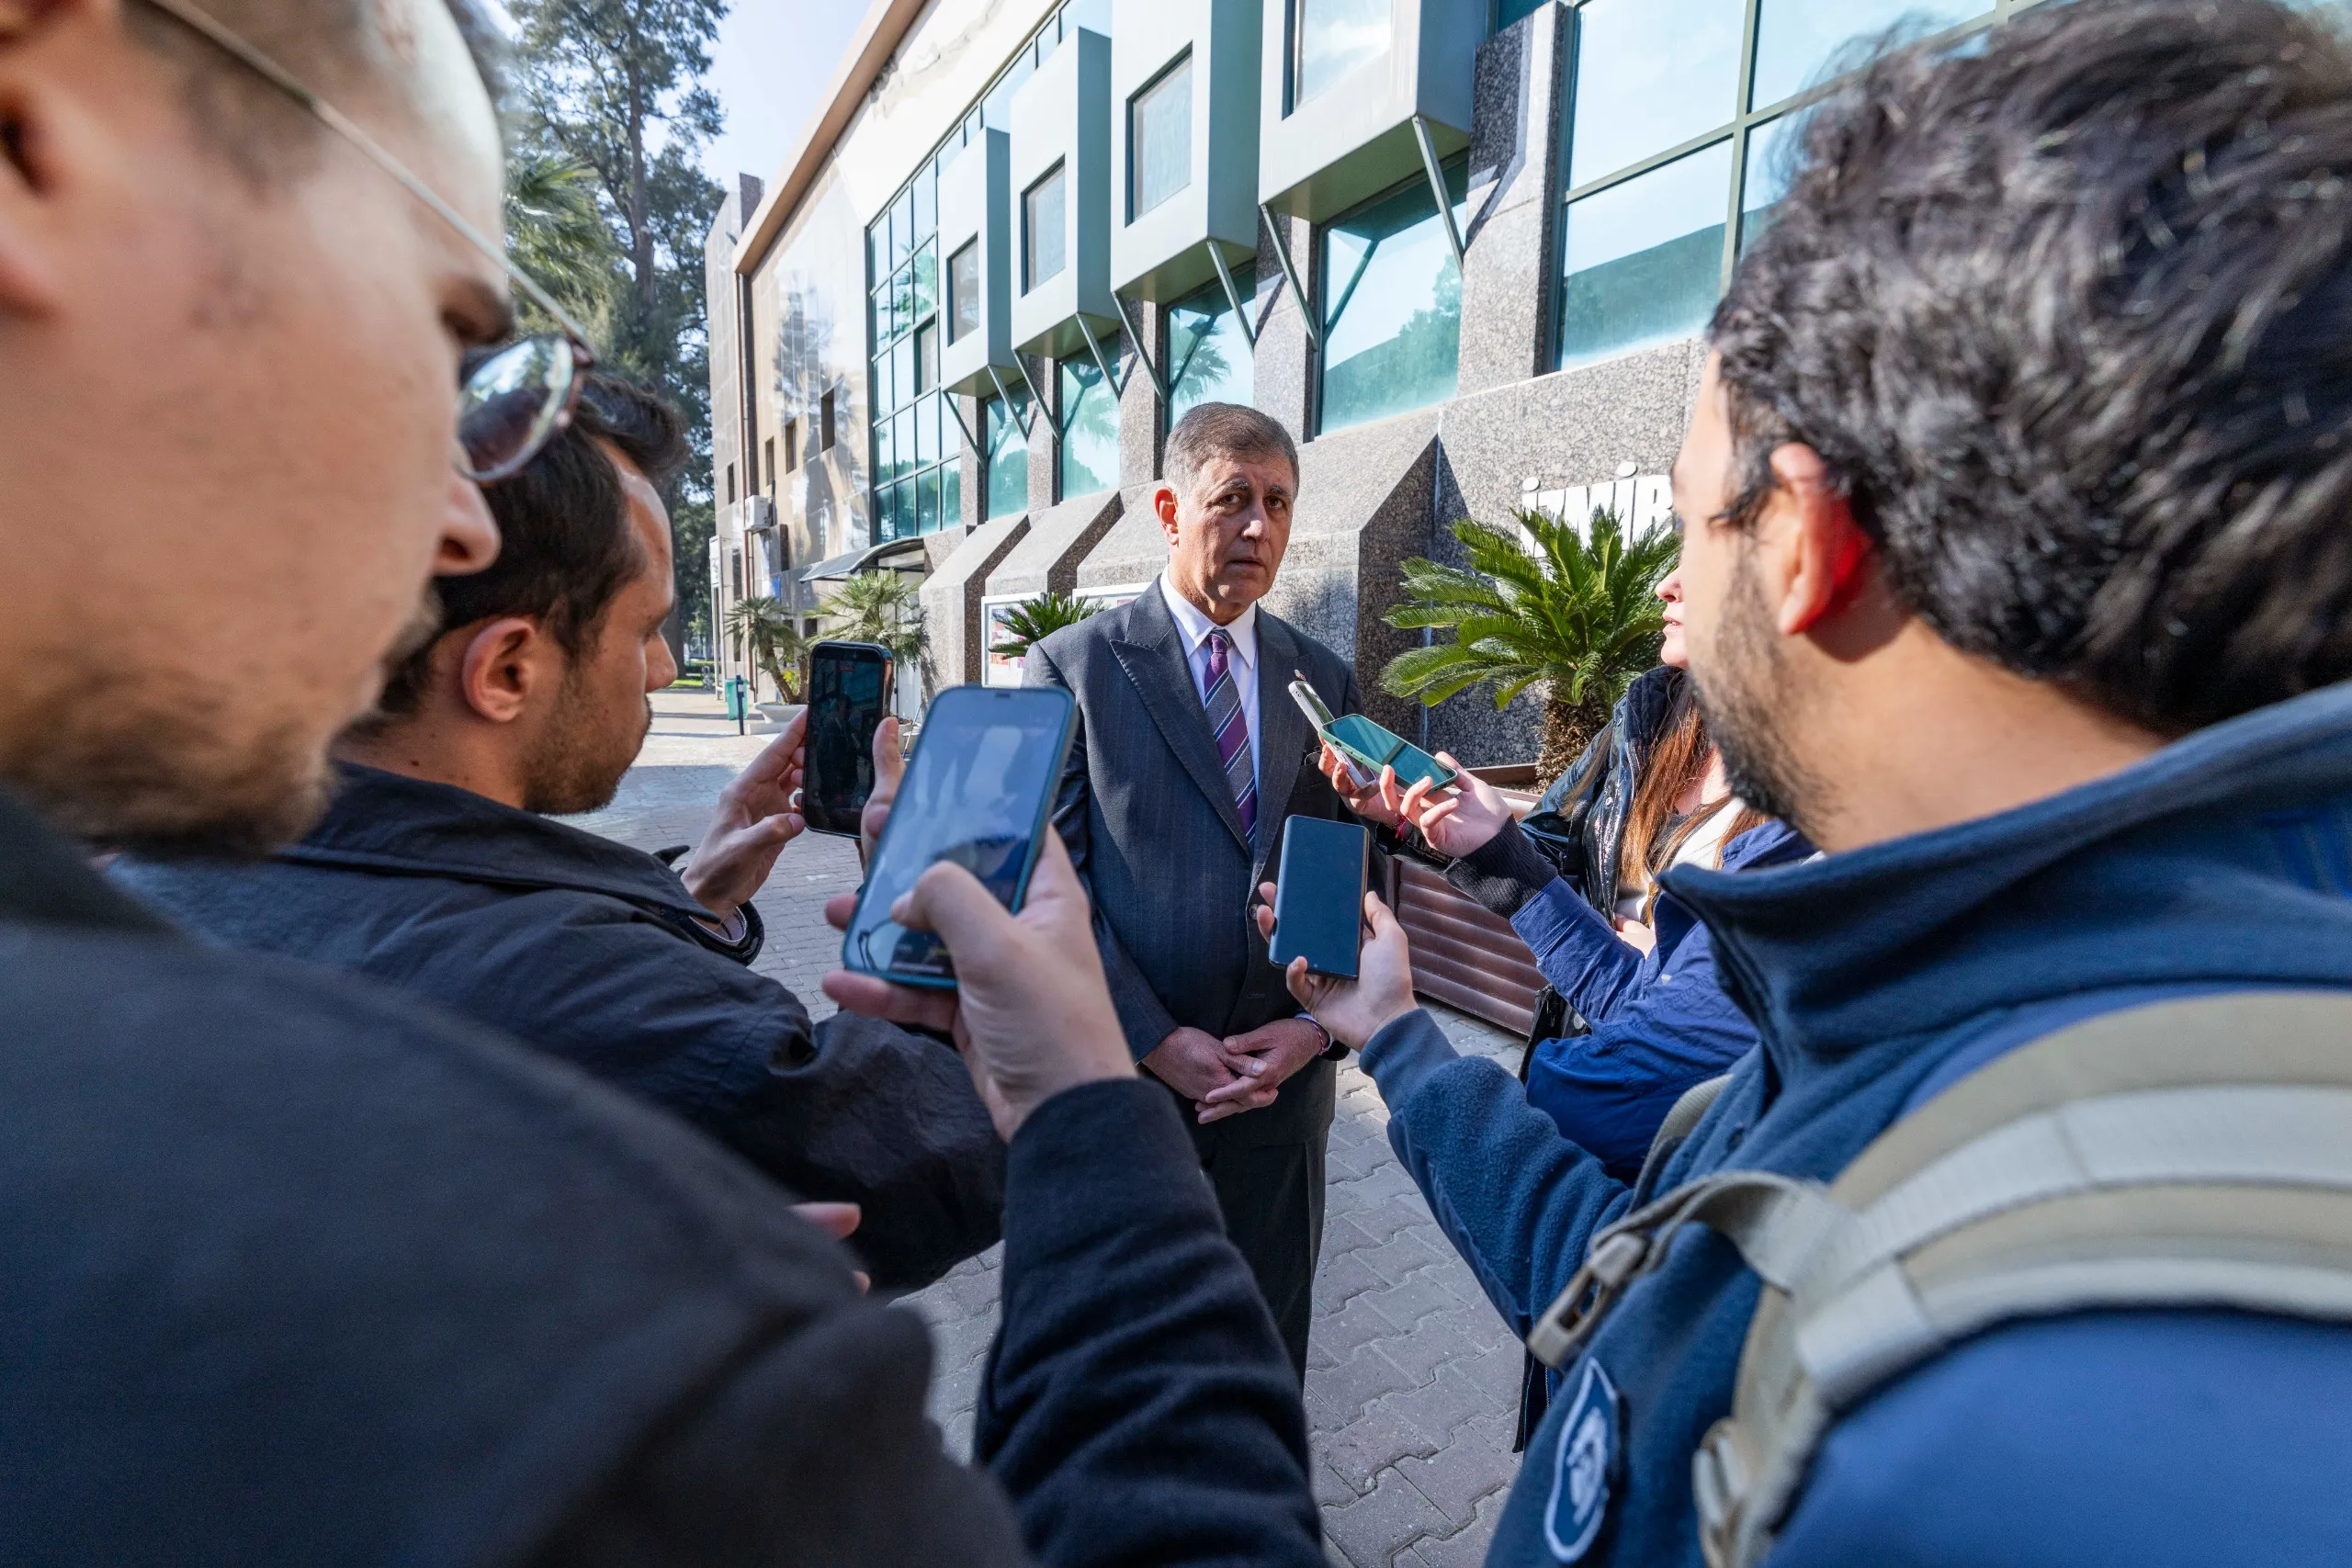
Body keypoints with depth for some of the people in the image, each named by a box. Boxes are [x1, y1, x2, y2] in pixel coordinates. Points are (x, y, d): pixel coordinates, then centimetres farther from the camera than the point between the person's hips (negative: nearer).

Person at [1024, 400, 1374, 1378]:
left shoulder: (1324, 679, 6)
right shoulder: (1074, 666, -5)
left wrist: (1316, 1025, -8)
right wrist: (1156, 1041, -15)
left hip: (1285, 1072, 3)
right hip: (1126, 1070, -2)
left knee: (1268, 1343, 21)